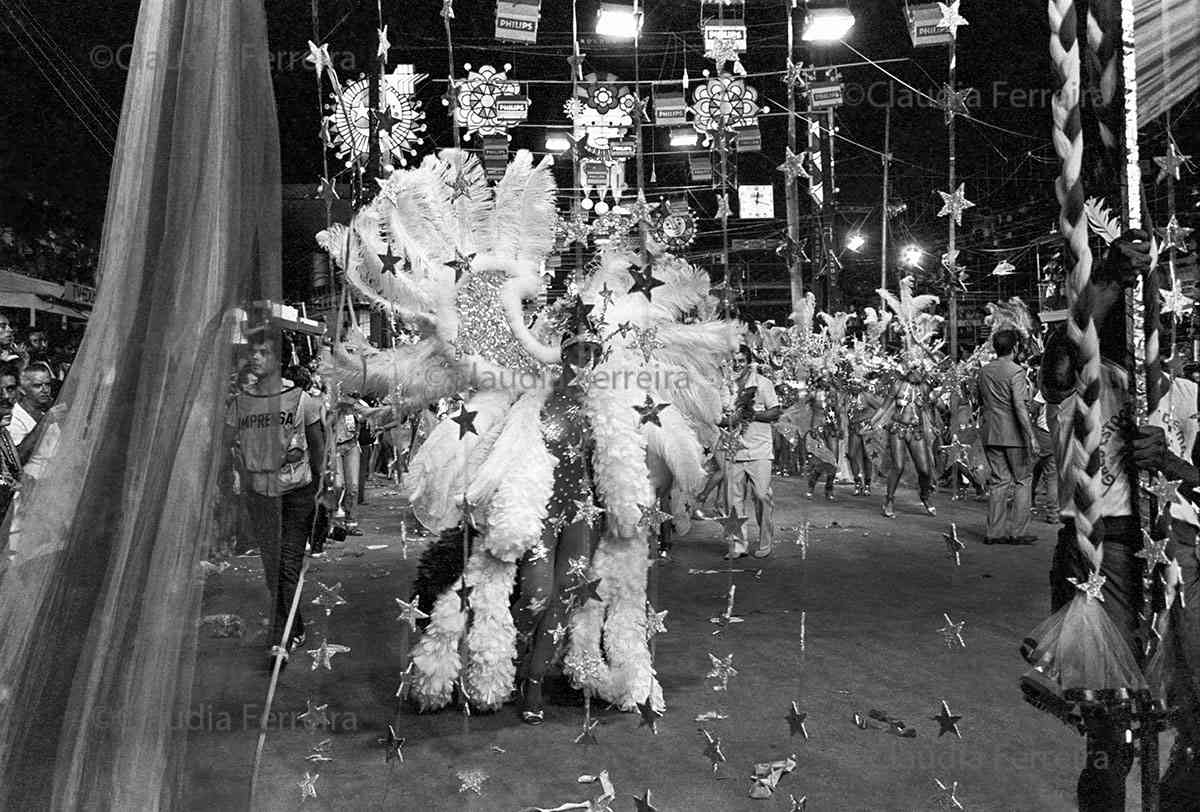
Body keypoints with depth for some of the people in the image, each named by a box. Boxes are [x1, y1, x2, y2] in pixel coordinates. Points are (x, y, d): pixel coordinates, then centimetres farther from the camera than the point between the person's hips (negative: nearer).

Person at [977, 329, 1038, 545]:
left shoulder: (984, 371, 8)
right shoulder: (1016, 371, -12)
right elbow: (1019, 406, -19)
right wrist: (1031, 436, -18)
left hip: (990, 433, 6)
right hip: (1013, 434, -6)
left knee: (998, 480, 9)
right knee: (1022, 480, 6)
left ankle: (995, 532, 8)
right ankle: (1018, 531, 4)